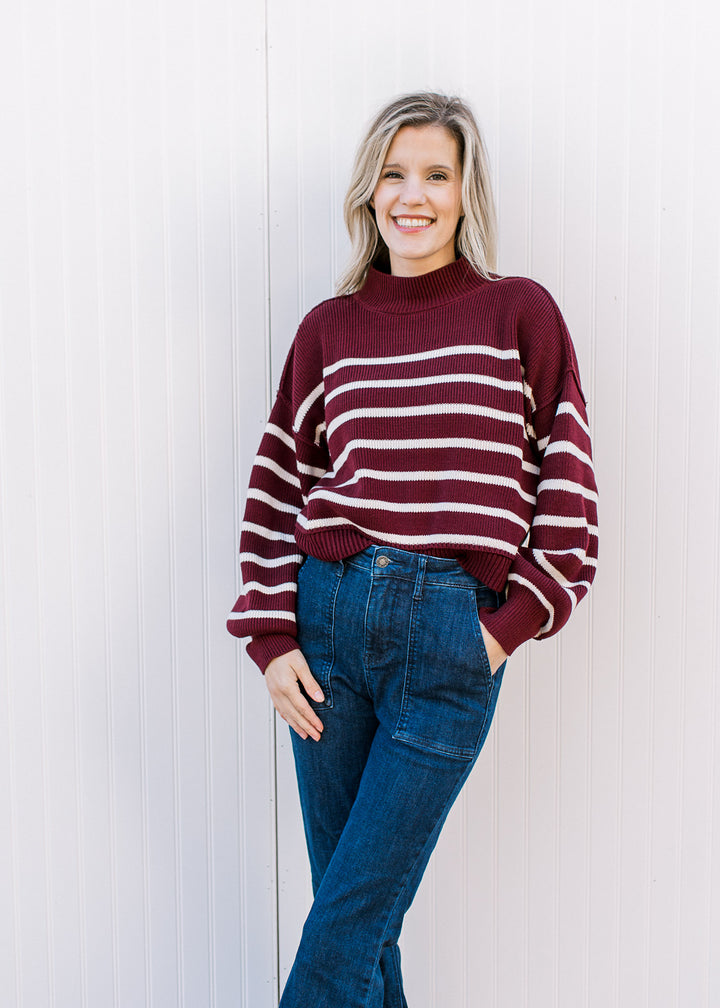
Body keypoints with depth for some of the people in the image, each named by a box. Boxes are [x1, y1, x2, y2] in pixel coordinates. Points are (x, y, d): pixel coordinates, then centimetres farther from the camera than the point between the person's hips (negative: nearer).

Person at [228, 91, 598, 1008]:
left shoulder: (519, 313, 2)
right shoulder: (330, 328, 8)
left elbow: (568, 482, 1)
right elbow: (277, 484, 9)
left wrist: (514, 621, -4)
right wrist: (272, 636, 1)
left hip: (453, 634, -3)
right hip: (329, 615, 3)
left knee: (347, 926, -2)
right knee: (352, 902, 11)